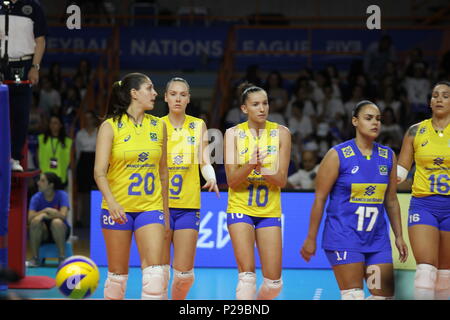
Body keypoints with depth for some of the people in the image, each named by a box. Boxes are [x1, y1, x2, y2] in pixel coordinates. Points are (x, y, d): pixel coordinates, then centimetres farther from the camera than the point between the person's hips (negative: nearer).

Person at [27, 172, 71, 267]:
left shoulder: (62, 195, -13)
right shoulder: (36, 198, -7)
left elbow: (63, 215, -27)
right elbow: (30, 218, -19)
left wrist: (46, 211, -23)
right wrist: (44, 212, -29)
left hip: (60, 231, -2)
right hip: (43, 234, 2)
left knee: (57, 222, -34)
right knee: (35, 221, -29)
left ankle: (62, 258, -24)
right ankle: (35, 258, -21)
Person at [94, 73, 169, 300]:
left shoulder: (158, 126, 8)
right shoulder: (110, 126, -4)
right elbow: (99, 171, -10)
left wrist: (165, 210, 16)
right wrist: (111, 201, -26)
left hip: (150, 207, 3)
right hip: (118, 208, -2)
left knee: (154, 268, -12)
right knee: (117, 272, 4)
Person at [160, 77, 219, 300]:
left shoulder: (198, 125, 7)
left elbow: (204, 162, 3)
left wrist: (211, 178, -18)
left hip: (188, 206, 1)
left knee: (184, 273, -2)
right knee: (159, 272, -4)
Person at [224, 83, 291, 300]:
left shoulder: (281, 133, -1)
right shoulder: (233, 134, -4)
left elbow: (281, 180, -5)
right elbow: (232, 180, -8)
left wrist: (261, 168, -24)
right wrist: (250, 165, -27)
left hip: (269, 211, 2)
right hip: (240, 209, -2)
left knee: (273, 282, 0)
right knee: (247, 275, -15)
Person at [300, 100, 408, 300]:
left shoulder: (388, 156, 7)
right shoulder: (337, 155, -7)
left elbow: (391, 200, 15)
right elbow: (319, 199, -5)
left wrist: (399, 236, 12)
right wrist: (311, 239, -5)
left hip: (377, 238, 5)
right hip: (343, 237, -5)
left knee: (385, 295, 3)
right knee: (354, 296, -9)